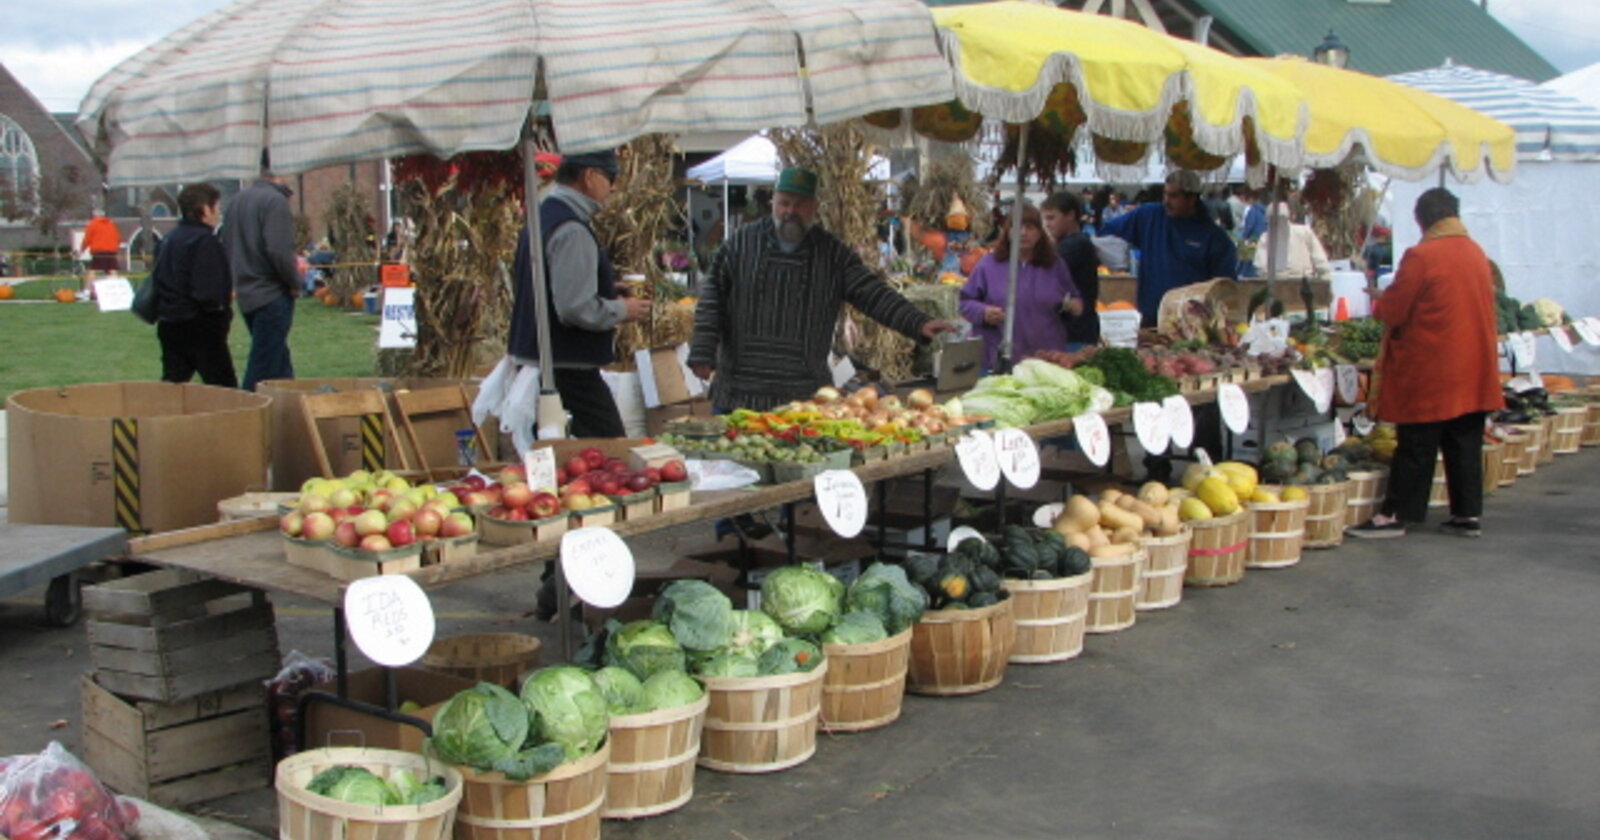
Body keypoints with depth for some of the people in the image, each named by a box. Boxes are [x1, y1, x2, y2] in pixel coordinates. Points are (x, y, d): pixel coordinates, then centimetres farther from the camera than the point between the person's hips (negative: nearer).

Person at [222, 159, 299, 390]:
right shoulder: (275, 200, -14)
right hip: (272, 294, -9)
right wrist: (295, 282, -10)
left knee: (279, 363, 16)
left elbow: (226, 249, 16)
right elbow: (279, 250, -23)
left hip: (246, 295, 9)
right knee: (263, 368, -5)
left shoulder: (239, 200, 12)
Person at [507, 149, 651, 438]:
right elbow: (577, 309, -25)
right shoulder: (572, 231, -19)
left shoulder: (542, 217, 13)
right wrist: (623, 310, -9)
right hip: (568, 371, -10)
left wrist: (606, 291, 18)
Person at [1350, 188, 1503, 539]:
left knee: (1416, 447, -1)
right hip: (1473, 368, 6)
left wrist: (1377, 305, 10)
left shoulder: (1421, 257, -15)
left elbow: (1392, 310, -12)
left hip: (1430, 369, -6)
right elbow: (1484, 305, 17)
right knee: (1466, 445, 11)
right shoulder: (1477, 254, 7)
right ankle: (1468, 514, 14)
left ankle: (1395, 514, 4)